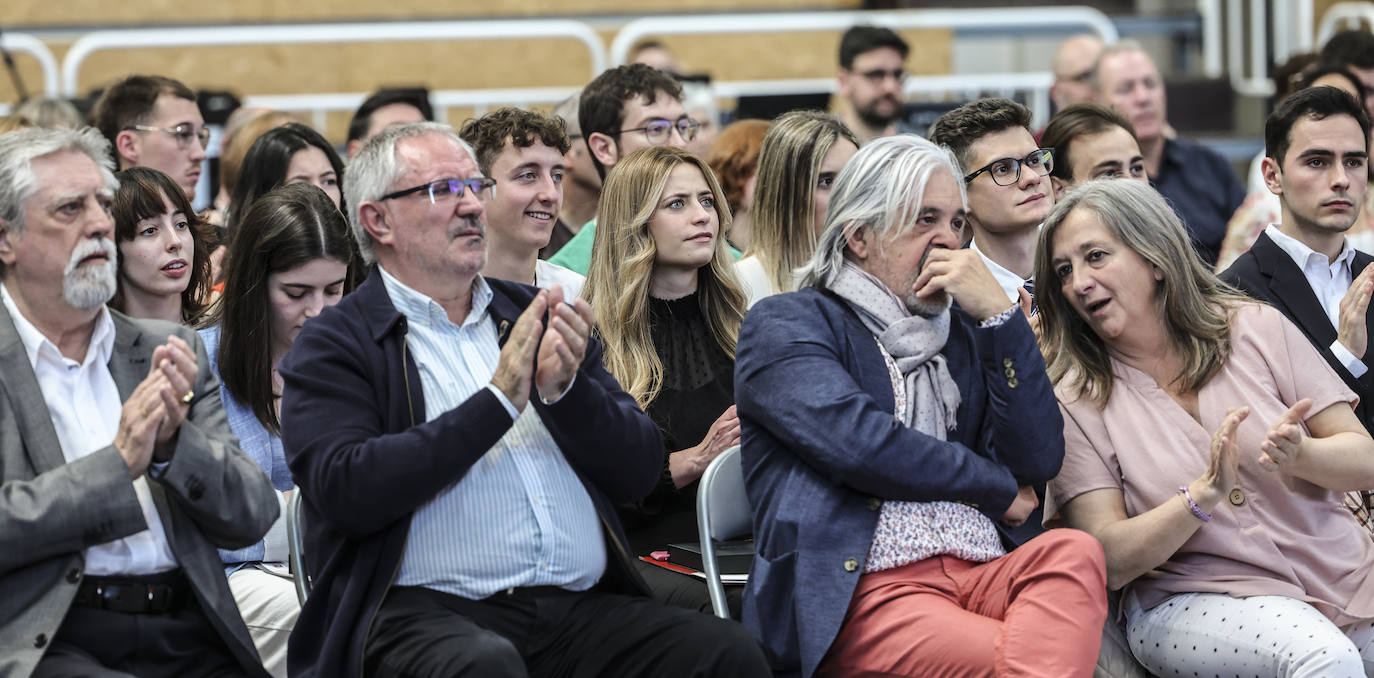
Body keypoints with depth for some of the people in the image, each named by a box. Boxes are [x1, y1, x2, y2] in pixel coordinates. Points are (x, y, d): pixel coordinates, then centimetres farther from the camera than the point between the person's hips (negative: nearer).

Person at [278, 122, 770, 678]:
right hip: (429, 610, -5)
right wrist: (500, 399, -10)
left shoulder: (535, 316, 19)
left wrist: (564, 391, -6)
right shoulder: (334, 345, 4)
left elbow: (641, 470, 14)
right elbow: (346, 491, -13)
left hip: (584, 608, 5)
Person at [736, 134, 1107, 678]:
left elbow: (1038, 460, 11)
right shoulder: (783, 325, 9)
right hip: (858, 594, -6)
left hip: (982, 573, 6)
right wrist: (999, 490, 2)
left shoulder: (963, 329, 26)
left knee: (1072, 548, -32)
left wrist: (998, 314, 4)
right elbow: (859, 444, -9)